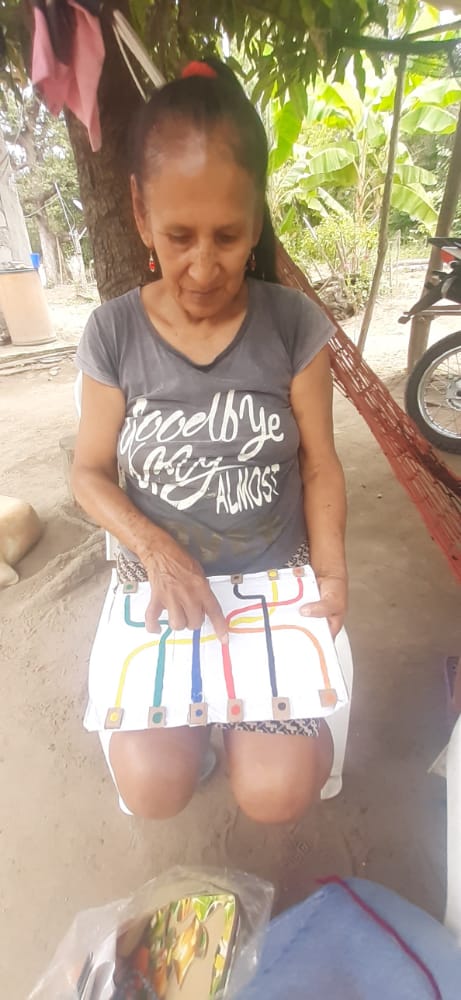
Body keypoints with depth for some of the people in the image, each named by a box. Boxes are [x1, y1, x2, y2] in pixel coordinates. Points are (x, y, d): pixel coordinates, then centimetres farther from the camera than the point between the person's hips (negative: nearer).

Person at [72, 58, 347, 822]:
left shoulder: (296, 325, -7)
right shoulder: (112, 335, -6)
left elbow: (319, 467, -3)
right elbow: (90, 473, -1)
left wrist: (332, 572, -15)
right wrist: (154, 547, -18)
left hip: (274, 580, 0)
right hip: (160, 584, 1)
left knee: (279, 792, -10)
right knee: (151, 787, -9)